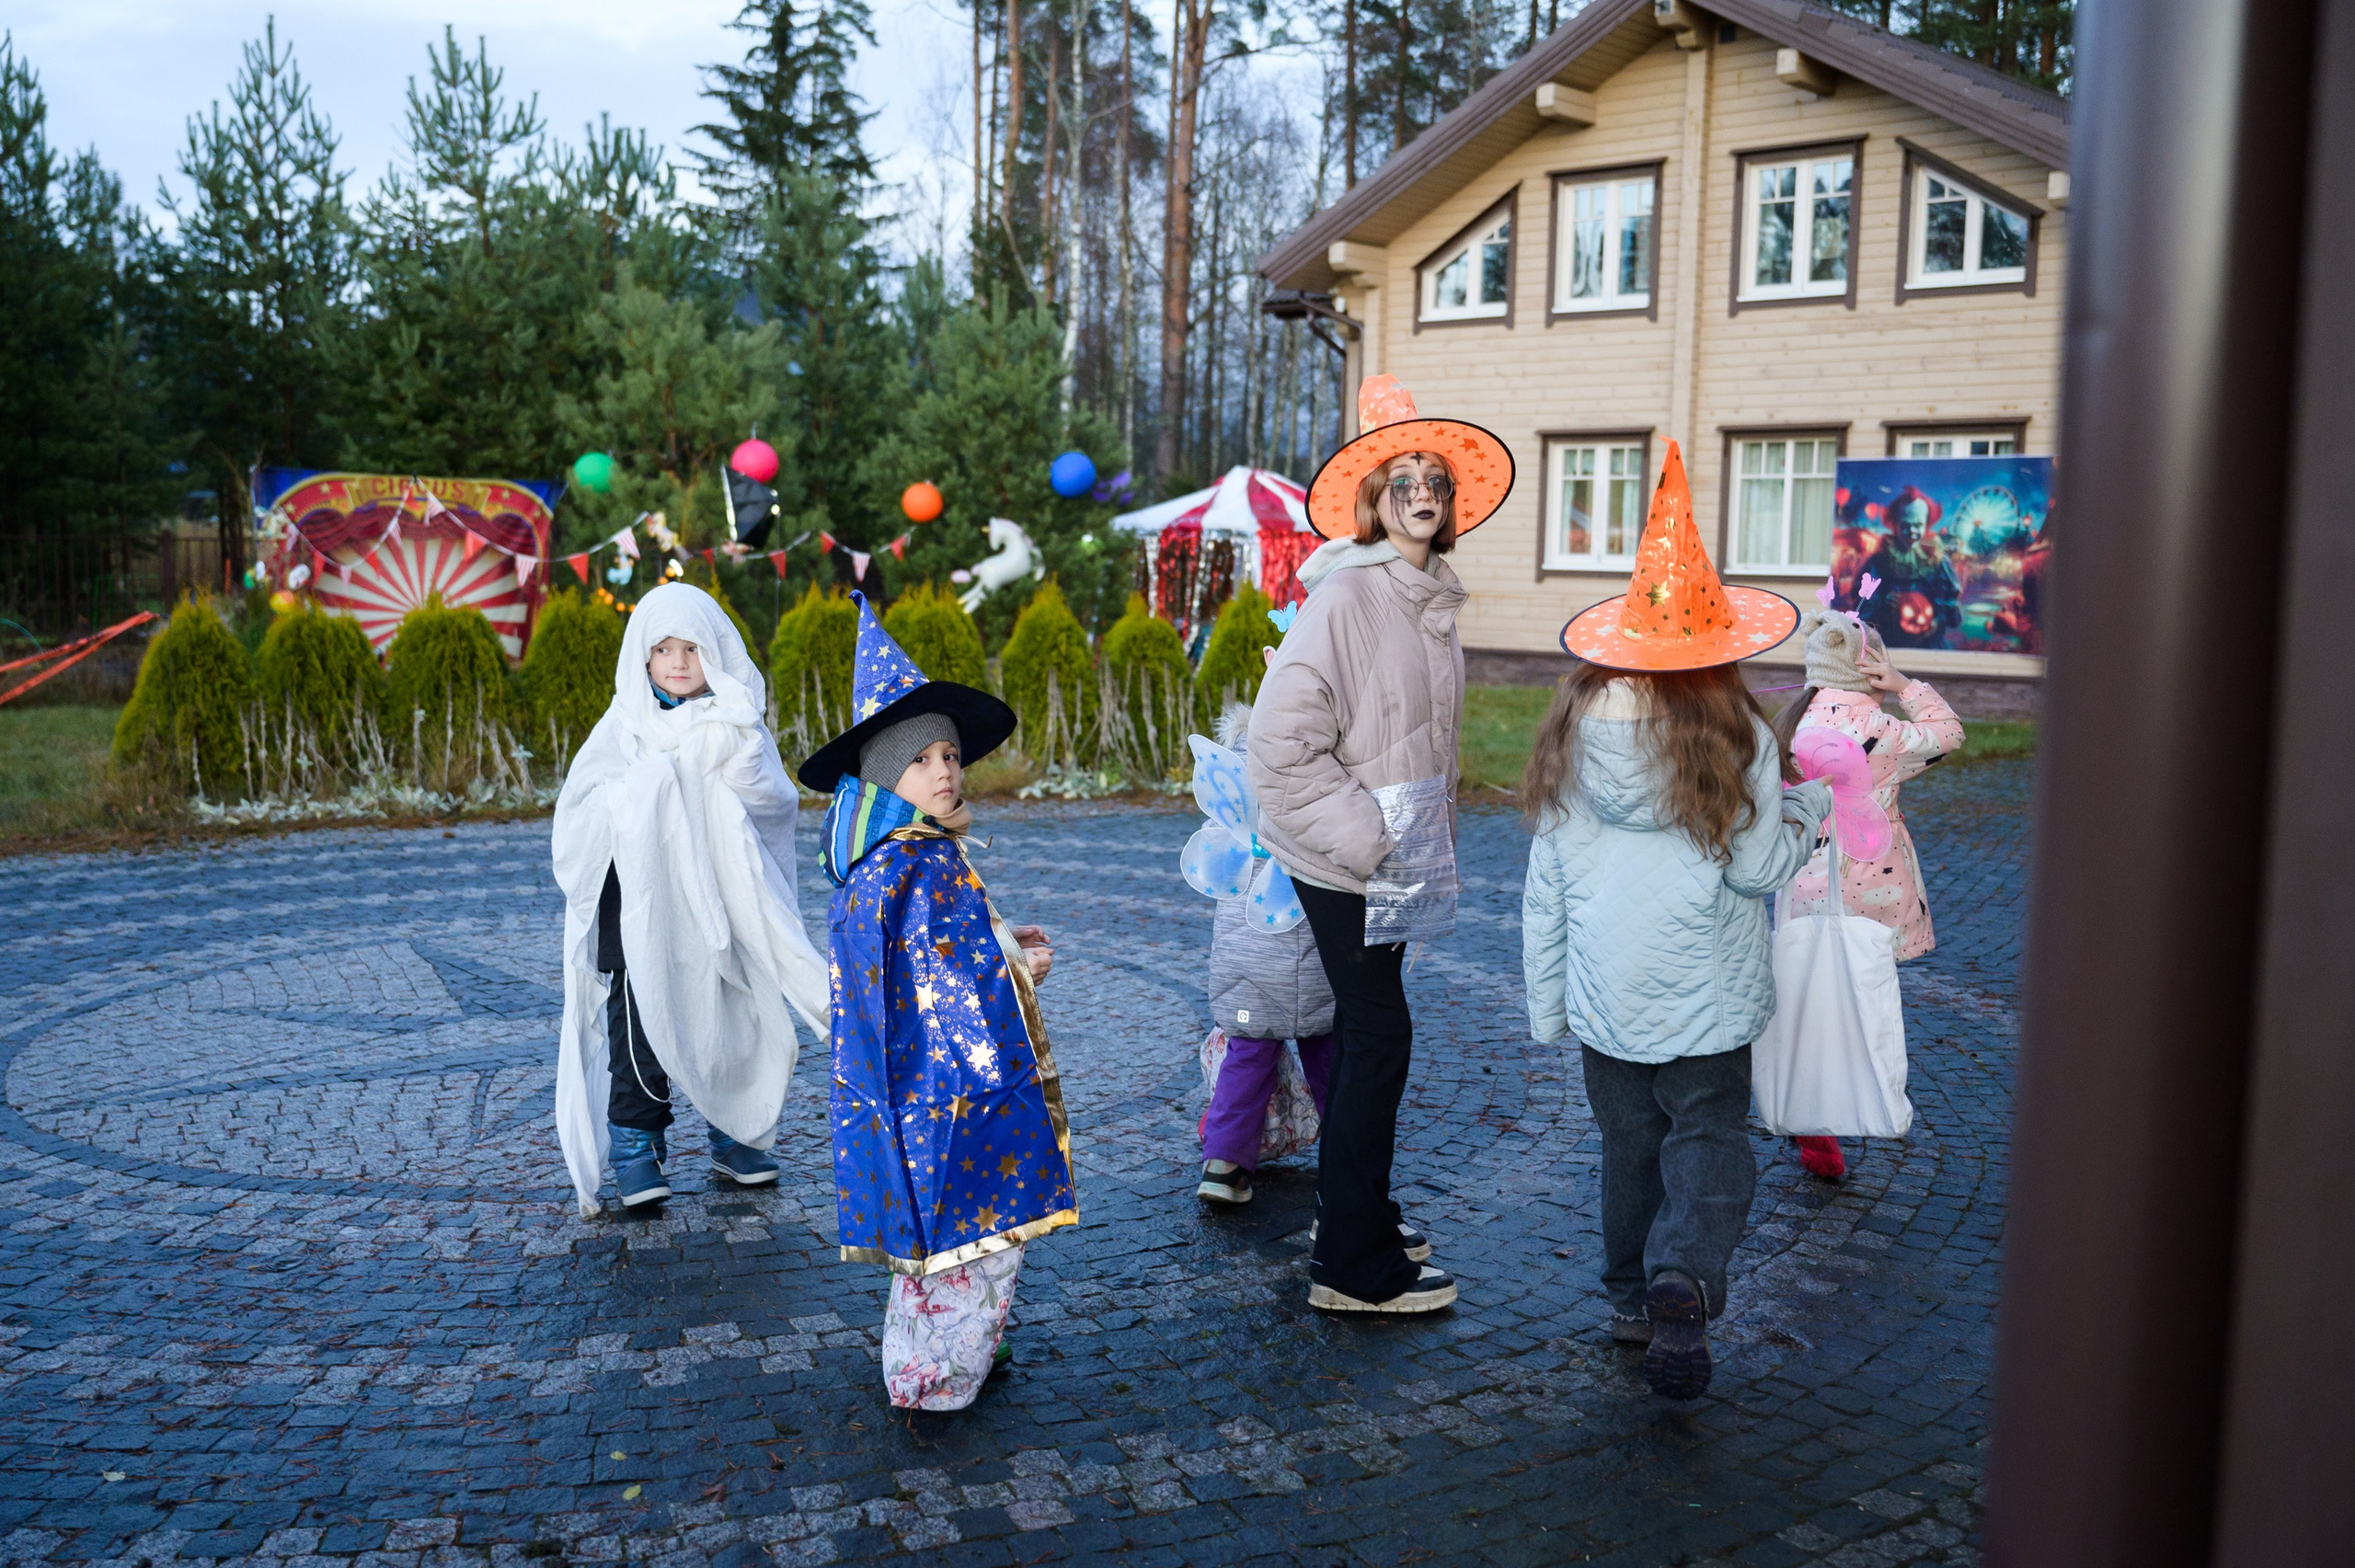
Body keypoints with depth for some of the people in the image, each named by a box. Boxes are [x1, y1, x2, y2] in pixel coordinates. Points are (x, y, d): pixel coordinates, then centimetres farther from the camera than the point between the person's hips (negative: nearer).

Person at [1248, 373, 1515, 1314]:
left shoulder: (1431, 598, 10)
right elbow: (1283, 741, -20)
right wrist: (1362, 833, -20)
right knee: (1379, 1035, -5)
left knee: (1366, 1030, 17)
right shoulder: (1345, 595, -16)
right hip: (1341, 859, -8)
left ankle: (1350, 1213, 32)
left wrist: (1432, 839, 17)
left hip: (1396, 854, 8)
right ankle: (1357, 1267, 4)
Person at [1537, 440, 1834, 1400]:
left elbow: (1544, 887, 3)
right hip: (1706, 994, -3)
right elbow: (1759, 867, -8)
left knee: (1629, 1143, 17)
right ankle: (1683, 1283, -13)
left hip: (1603, 991, 3)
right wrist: (1808, 808, 11)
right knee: (1708, 1138, 7)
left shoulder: (1571, 736, -1)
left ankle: (1633, 1300, 26)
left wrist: (1546, 1004, 12)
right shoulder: (1734, 738, -12)